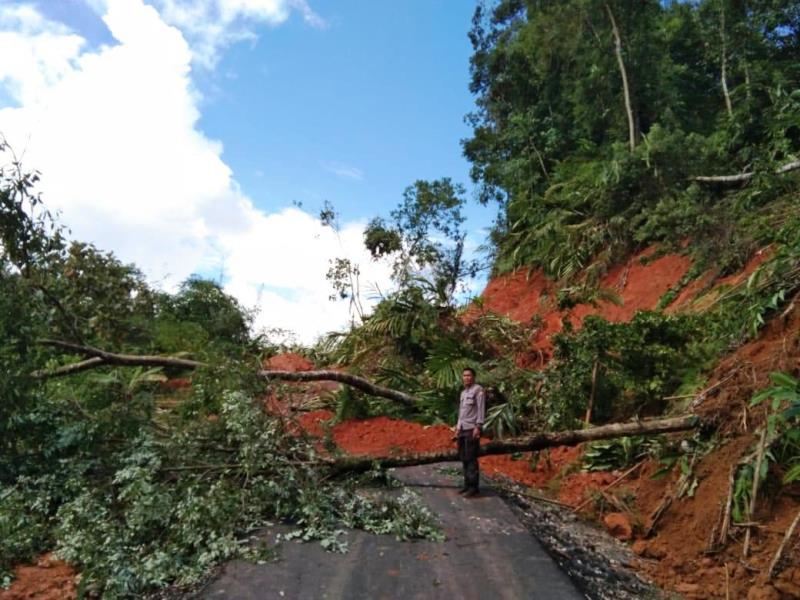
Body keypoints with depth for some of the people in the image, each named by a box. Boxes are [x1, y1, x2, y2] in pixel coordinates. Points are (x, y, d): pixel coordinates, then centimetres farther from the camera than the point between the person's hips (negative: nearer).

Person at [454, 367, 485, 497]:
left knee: (471, 458, -7)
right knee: (464, 458, 10)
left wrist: (478, 427, -18)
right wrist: (458, 426, 17)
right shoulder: (463, 392, 18)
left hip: (472, 429, -8)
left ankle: (473, 487, -2)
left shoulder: (478, 390, -6)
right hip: (462, 429, 8)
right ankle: (467, 484, 18)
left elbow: (481, 409, -12)